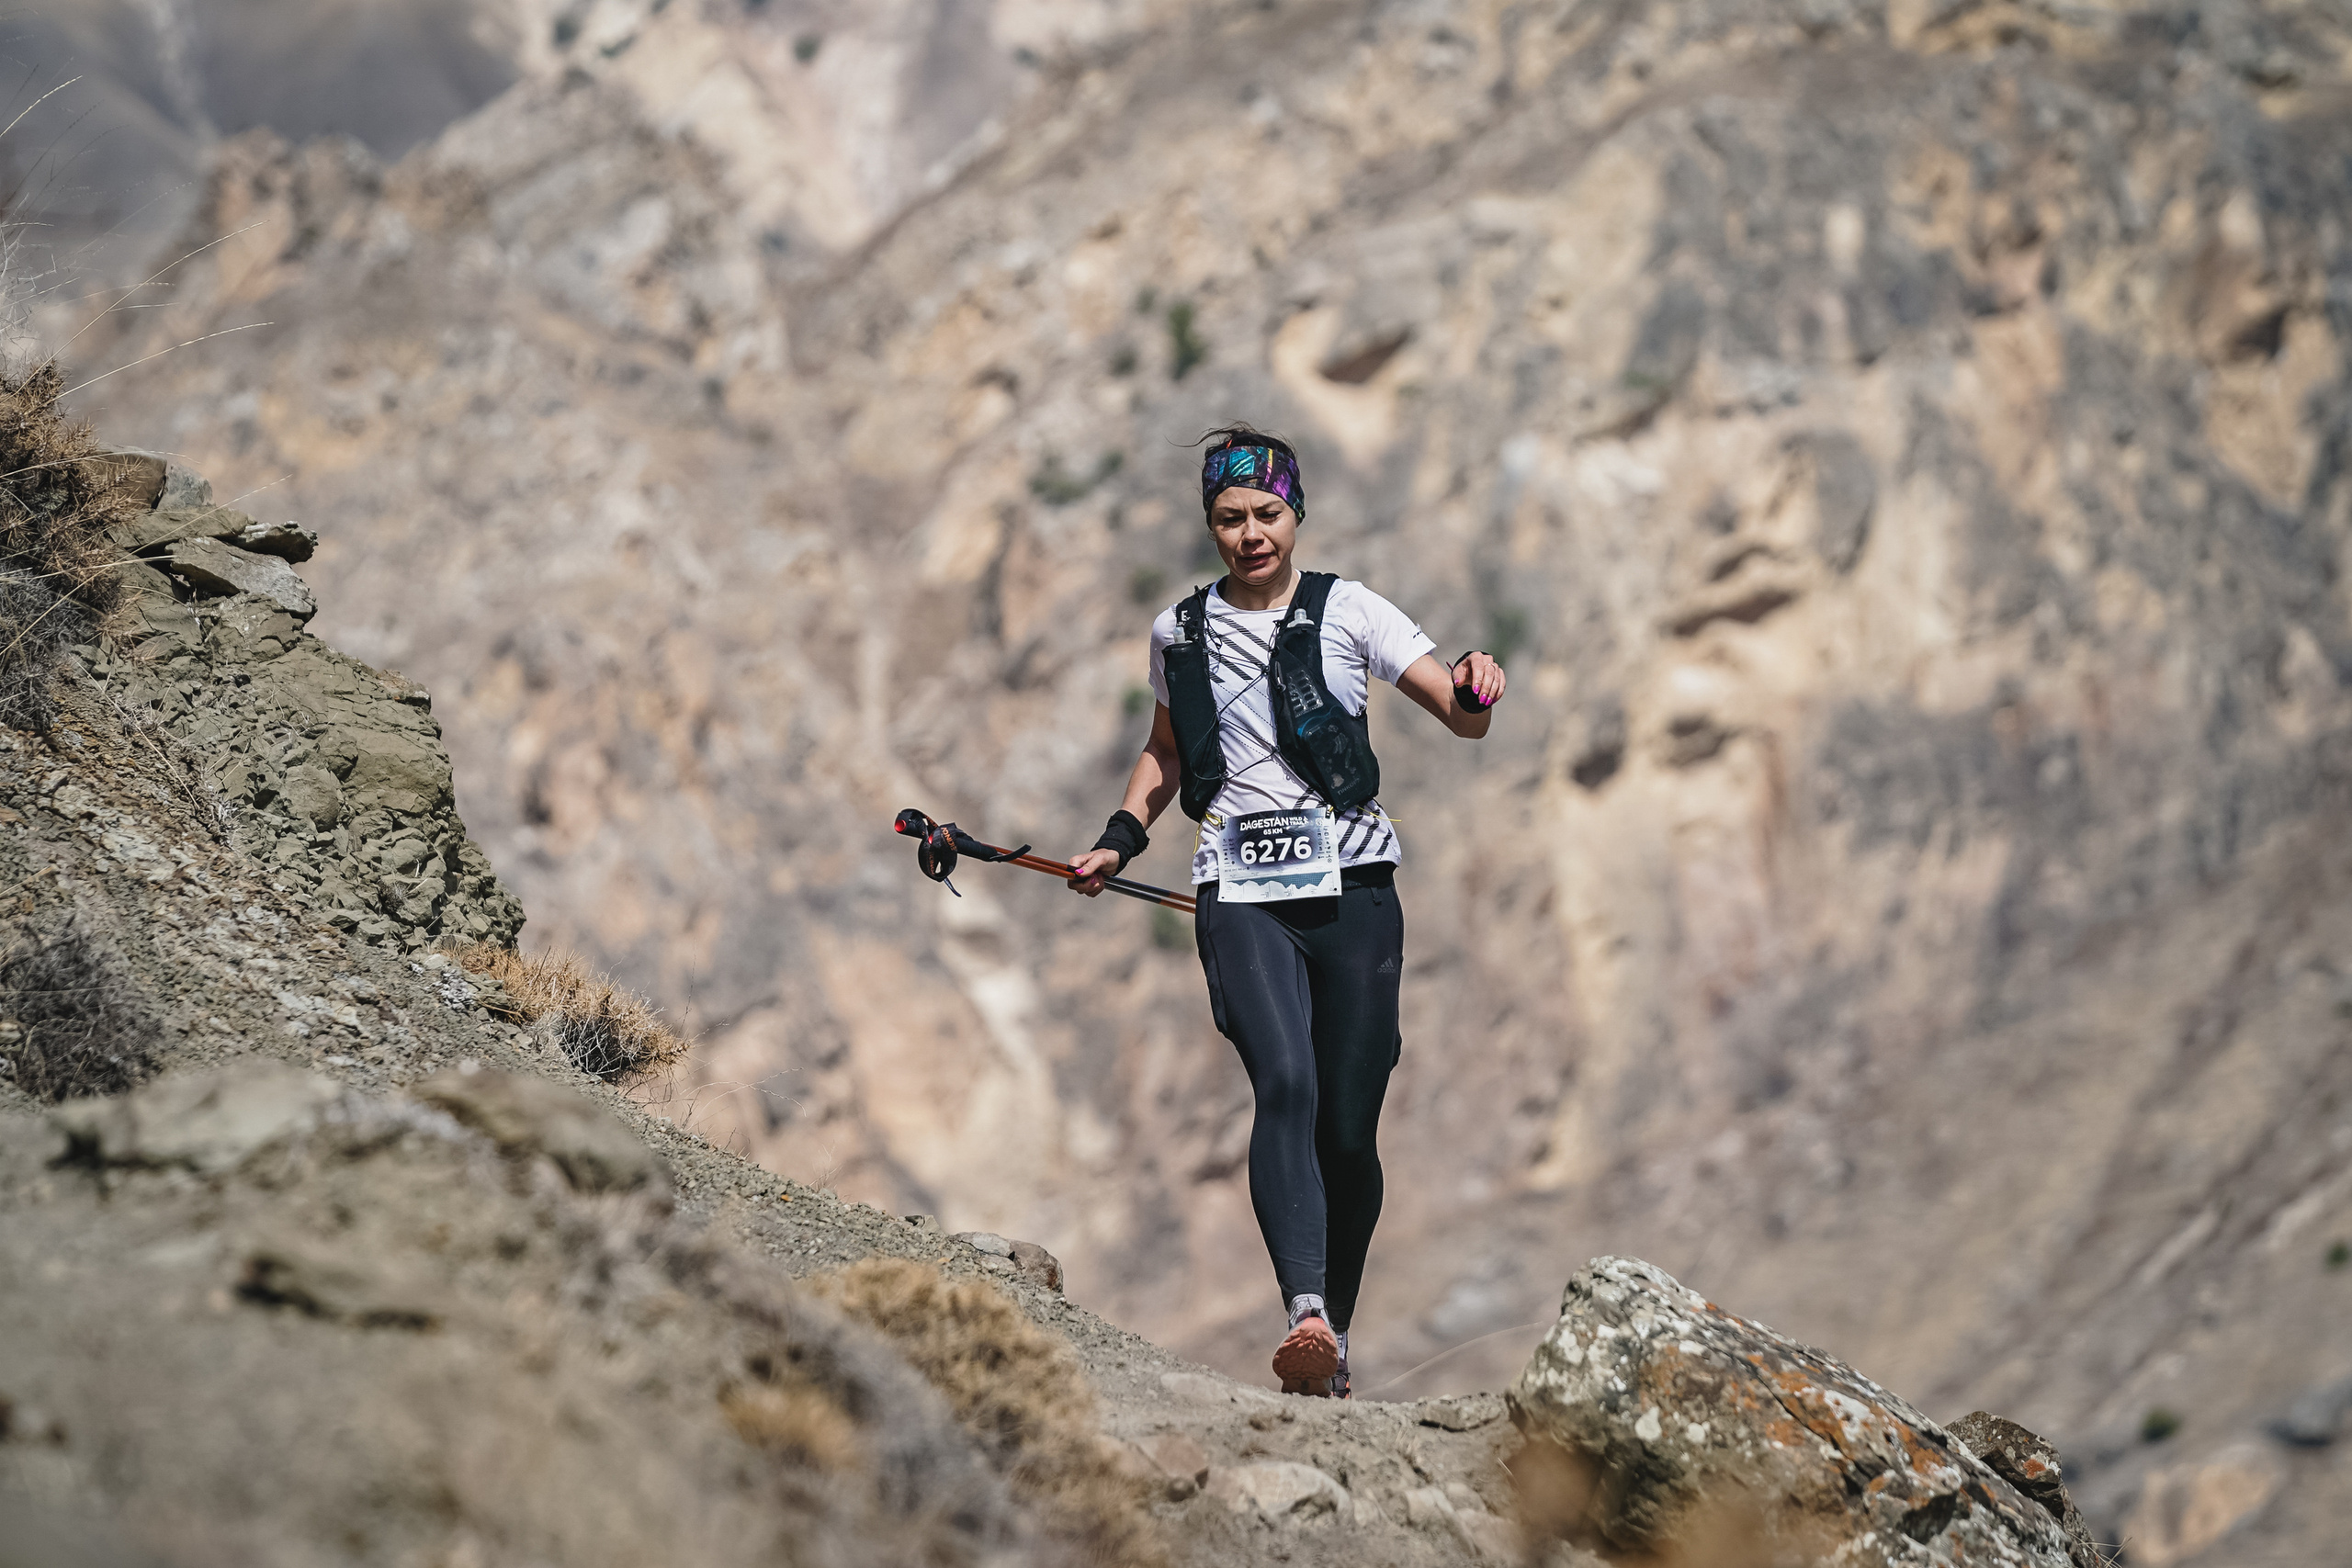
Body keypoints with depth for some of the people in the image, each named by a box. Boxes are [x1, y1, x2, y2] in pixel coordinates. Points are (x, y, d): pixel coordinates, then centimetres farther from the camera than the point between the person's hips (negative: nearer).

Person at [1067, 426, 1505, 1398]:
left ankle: (1337, 1329, 19)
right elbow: (1165, 752, 28)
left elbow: (1463, 721, -2)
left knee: (1348, 1128, 0)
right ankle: (1304, 1313, -37)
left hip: (1352, 887, 0)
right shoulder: (1180, 634, 11)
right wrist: (1120, 840, 14)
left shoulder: (1349, 613, 3)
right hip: (1241, 895, 0)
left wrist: (1474, 690, -24)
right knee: (1284, 1086, -24)